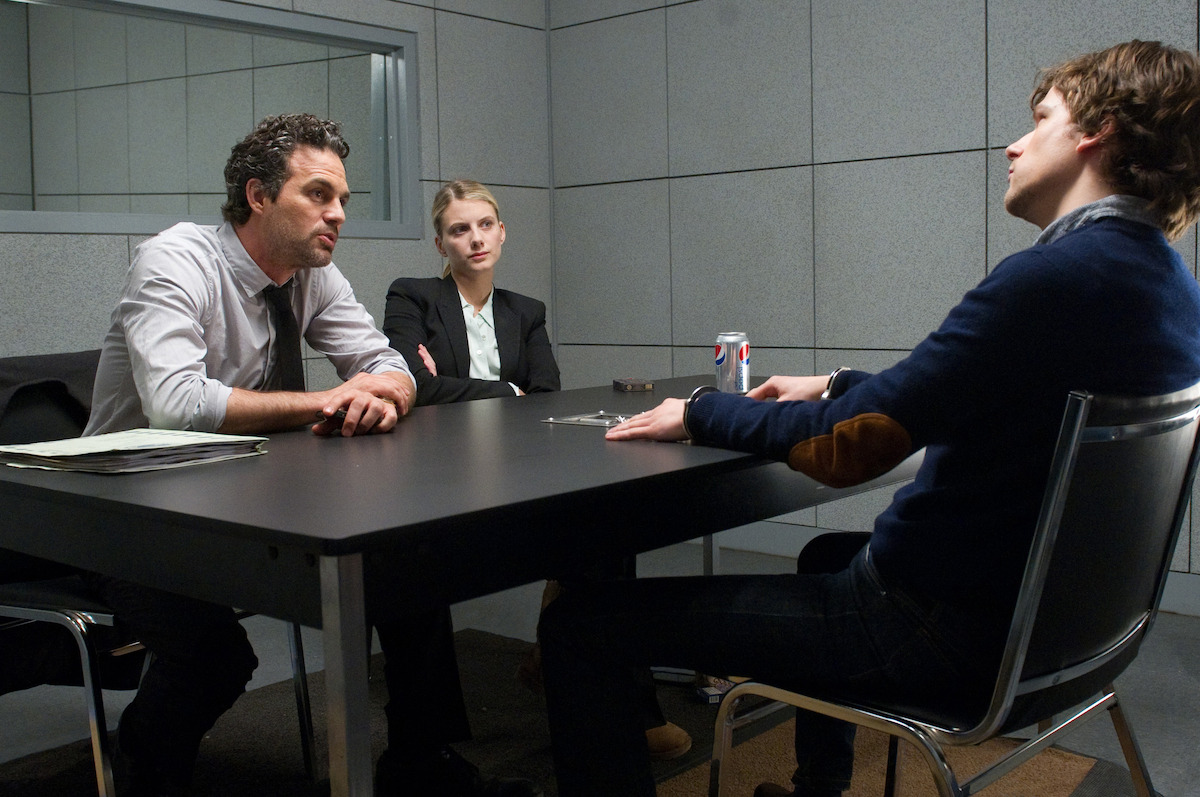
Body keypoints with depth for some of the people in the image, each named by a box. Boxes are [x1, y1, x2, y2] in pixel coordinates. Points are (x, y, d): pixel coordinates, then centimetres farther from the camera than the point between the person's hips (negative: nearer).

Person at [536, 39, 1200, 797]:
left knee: (579, 621, -10)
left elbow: (843, 449, -22)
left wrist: (700, 411, -6)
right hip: (1045, 614, 10)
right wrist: (838, 386, 18)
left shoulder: (1056, 277, -23)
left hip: (944, 633, -10)